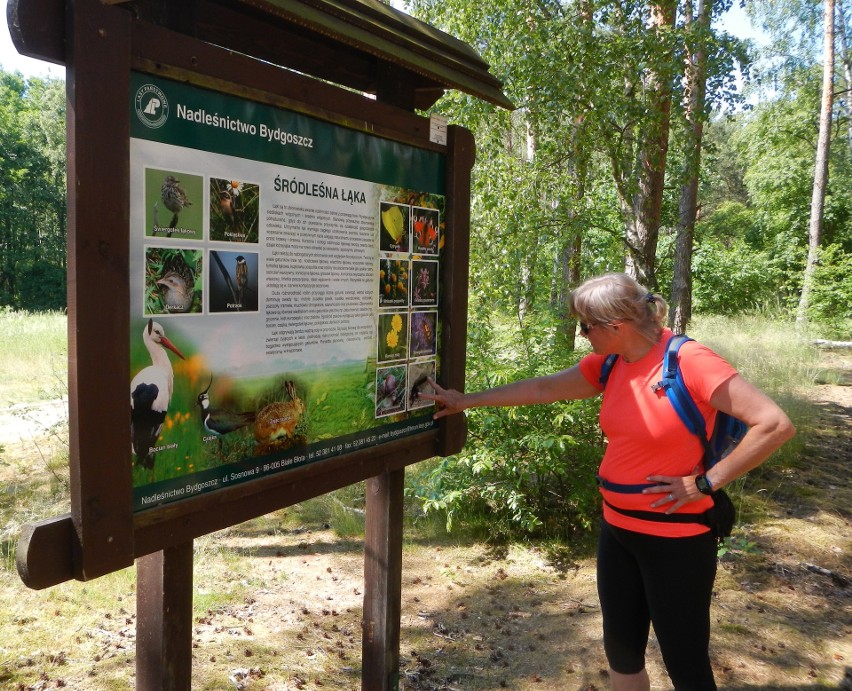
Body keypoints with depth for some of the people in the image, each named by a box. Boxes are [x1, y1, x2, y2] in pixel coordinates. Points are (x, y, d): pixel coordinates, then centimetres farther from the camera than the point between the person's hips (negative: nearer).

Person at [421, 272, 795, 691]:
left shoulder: (690, 362, -20)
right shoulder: (608, 364, 1)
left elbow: (775, 426, -21)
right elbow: (541, 389, 11)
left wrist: (705, 482, -18)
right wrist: (466, 401, 16)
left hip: (676, 540, -6)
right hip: (616, 530, 7)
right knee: (621, 655, 18)